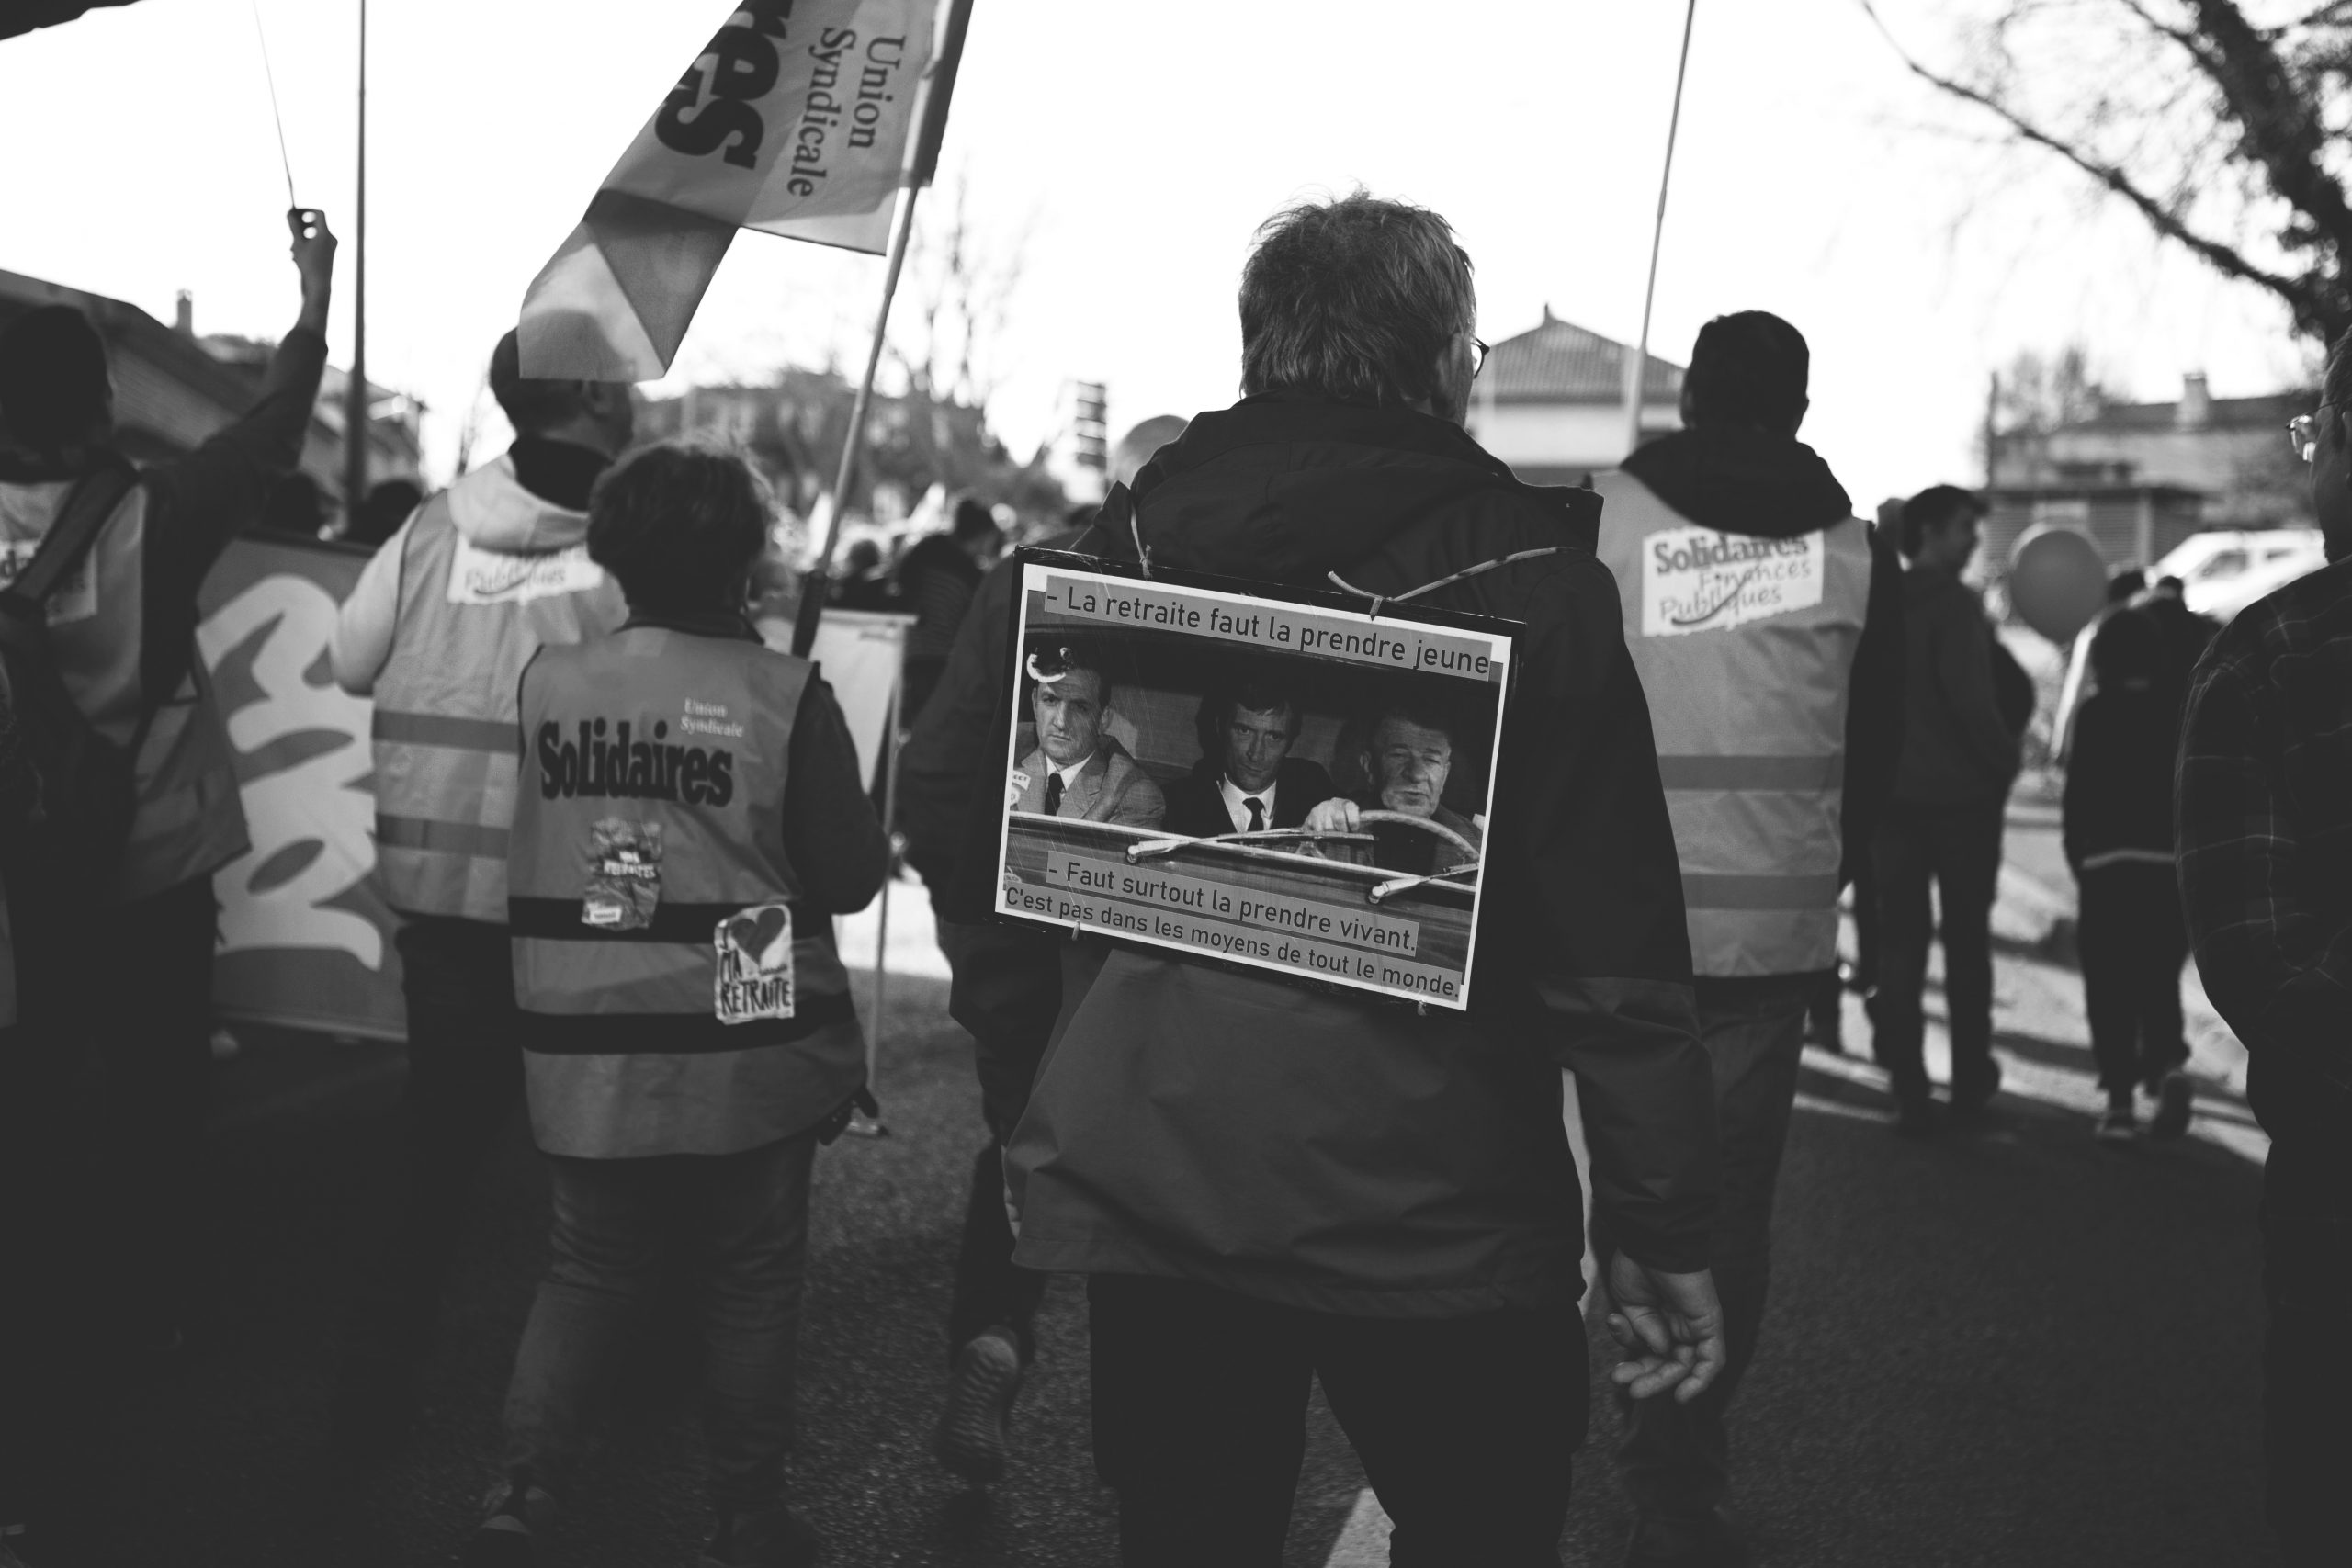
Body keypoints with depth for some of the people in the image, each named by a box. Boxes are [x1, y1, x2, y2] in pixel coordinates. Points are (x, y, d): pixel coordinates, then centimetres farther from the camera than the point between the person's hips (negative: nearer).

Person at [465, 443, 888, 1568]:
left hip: (584, 1052, 3)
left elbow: (525, 850, 10)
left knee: (587, 1273, 17)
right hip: (746, 1055, -3)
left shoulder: (545, 681, -3)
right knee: (751, 1284, 12)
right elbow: (850, 875, -7)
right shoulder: (785, 697, -13)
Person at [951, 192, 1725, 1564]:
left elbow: (980, 854, 5)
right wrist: (1667, 1230, -5)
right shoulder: (1523, 571, -10)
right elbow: (1613, 947, -11)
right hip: (1426, 1202, -3)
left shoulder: (1119, 546, 1)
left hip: (1144, 1180, 4)